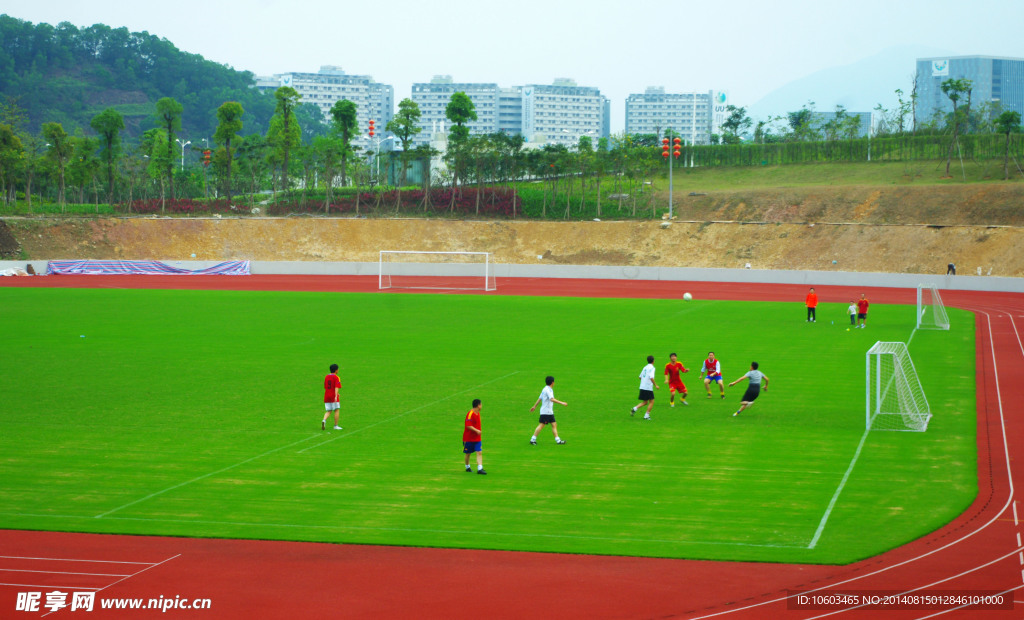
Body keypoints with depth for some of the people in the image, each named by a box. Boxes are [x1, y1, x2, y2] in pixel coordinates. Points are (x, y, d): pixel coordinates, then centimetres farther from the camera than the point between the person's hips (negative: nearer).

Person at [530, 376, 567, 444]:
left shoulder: (545, 389, 14)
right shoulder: (548, 390, -16)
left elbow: (540, 398, 23)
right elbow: (552, 399, -30)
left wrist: (535, 406, 31)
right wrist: (561, 403, -32)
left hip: (549, 412, 10)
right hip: (545, 412, -10)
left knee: (554, 425, 6)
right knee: (541, 425, -7)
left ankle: (558, 440, 5)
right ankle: (533, 439, -3)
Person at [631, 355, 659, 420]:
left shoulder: (645, 367, 13)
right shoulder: (652, 368, -10)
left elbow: (640, 377, 18)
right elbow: (651, 378, -22)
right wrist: (656, 385, -14)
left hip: (642, 387, 7)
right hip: (648, 387, -7)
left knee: (645, 402, 15)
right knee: (651, 401, 4)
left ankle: (634, 409, -4)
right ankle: (646, 415, 0)